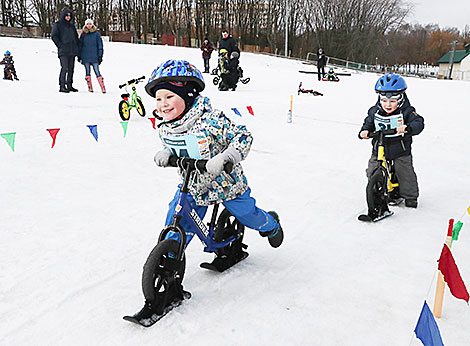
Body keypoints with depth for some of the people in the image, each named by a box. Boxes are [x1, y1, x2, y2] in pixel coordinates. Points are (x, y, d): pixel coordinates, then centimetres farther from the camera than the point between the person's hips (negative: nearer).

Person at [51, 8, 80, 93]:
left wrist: (77, 45, 13)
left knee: (71, 69, 7)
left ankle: (69, 85, 15)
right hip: (63, 51, -6)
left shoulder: (71, 26, 19)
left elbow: (76, 37, 26)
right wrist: (60, 45, -12)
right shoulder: (57, 25, 2)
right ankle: (62, 86, -13)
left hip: (72, 51, 6)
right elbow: (53, 36, -4)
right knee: (64, 68, -14)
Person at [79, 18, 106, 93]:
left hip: (94, 56, -3)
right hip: (85, 57, 3)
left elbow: (100, 44, 4)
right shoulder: (83, 34, 8)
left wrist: (100, 55, -2)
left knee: (97, 72, -8)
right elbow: (80, 45, 14)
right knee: (87, 72, 6)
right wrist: (79, 55, 10)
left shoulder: (96, 33, 2)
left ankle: (103, 88, -8)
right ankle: (90, 87, 12)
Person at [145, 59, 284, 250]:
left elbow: (243, 136, -28)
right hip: (192, 186, 5)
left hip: (225, 182, -4)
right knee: (175, 222, -2)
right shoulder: (164, 128, -8)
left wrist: (223, 157, -42)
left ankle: (271, 224, 49)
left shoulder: (209, 120, -30)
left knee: (246, 214, 15)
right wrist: (165, 153, -11)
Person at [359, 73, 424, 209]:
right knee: (373, 172, 3)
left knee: (405, 172, 1)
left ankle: (410, 196, 22)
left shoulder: (406, 111, -12)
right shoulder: (374, 112, -2)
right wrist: (365, 131, -15)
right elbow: (368, 124, 9)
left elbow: (418, 123, -23)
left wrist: (407, 128, -44)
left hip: (401, 151, -2)